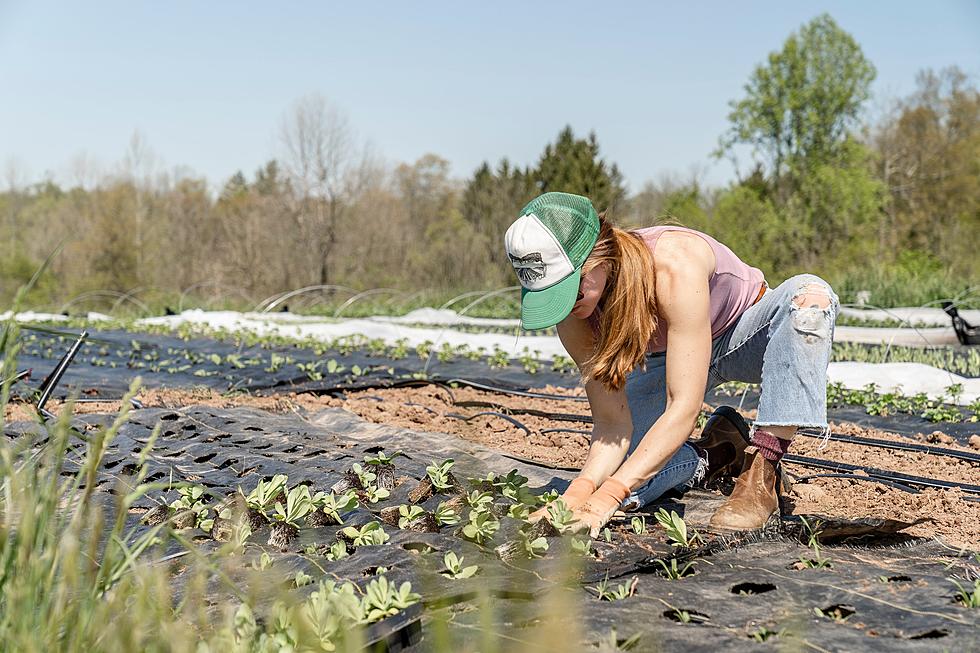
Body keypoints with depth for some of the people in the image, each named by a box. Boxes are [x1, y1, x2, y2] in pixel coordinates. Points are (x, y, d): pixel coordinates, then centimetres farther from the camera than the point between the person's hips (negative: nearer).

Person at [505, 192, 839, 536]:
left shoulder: (675, 266, -41)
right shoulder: (574, 314, -24)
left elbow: (684, 409, -41)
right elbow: (612, 424, -21)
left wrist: (606, 498, -47)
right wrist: (581, 490, -41)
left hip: (745, 336, -3)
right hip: (668, 359, 3)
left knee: (810, 294, -39)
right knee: (606, 477, -17)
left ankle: (761, 472, -31)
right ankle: (719, 453, 9)